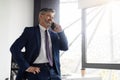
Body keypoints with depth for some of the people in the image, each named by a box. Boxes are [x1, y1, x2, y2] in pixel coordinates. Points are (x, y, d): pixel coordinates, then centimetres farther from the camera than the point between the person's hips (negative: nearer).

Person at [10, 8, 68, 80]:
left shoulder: (54, 34, 16)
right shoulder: (30, 31, 3)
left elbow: (65, 48, 5)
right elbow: (14, 48, -5)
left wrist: (60, 31, -7)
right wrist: (26, 67, -11)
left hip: (53, 71, 4)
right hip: (37, 71, -4)